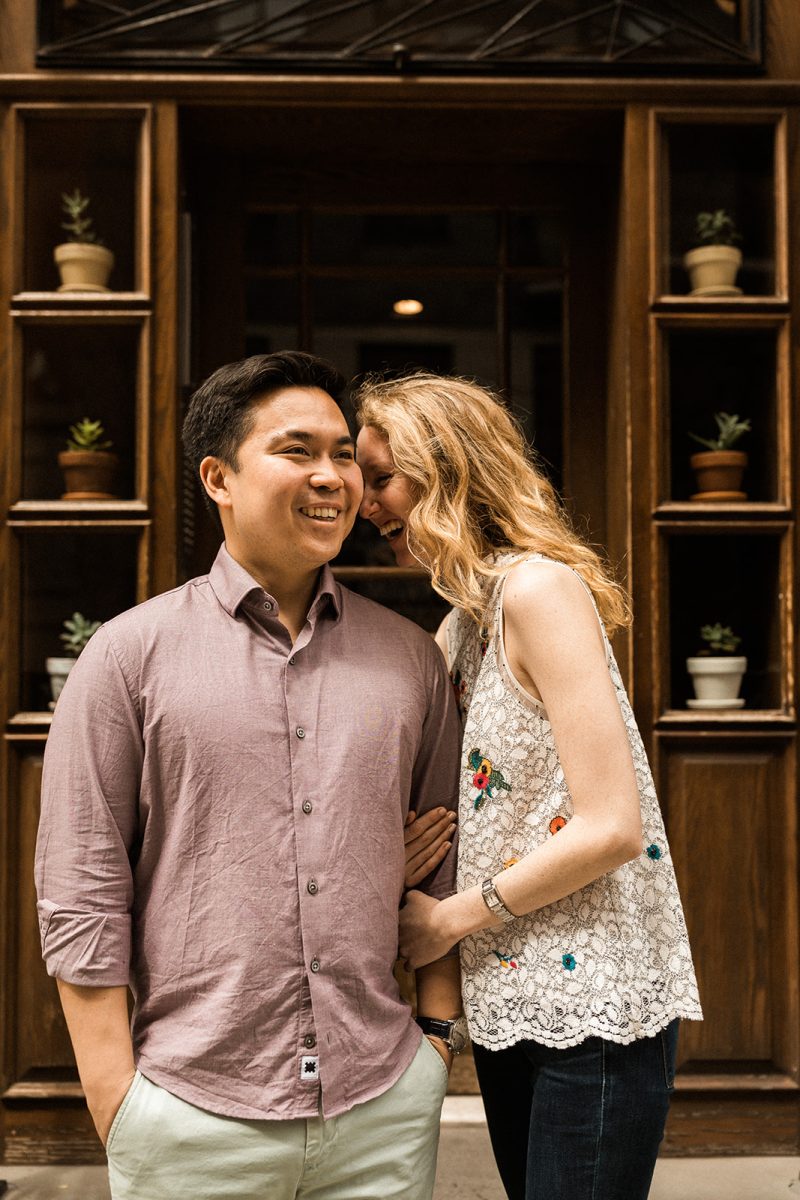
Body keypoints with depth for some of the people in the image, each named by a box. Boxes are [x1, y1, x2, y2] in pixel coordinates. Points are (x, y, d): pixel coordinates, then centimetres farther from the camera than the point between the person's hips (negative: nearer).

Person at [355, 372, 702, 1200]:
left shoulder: (540, 588, -16)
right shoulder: (462, 621, 9)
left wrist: (451, 918, -12)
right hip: (510, 1000, 8)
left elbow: (613, 827, -21)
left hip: (592, 1003, -8)